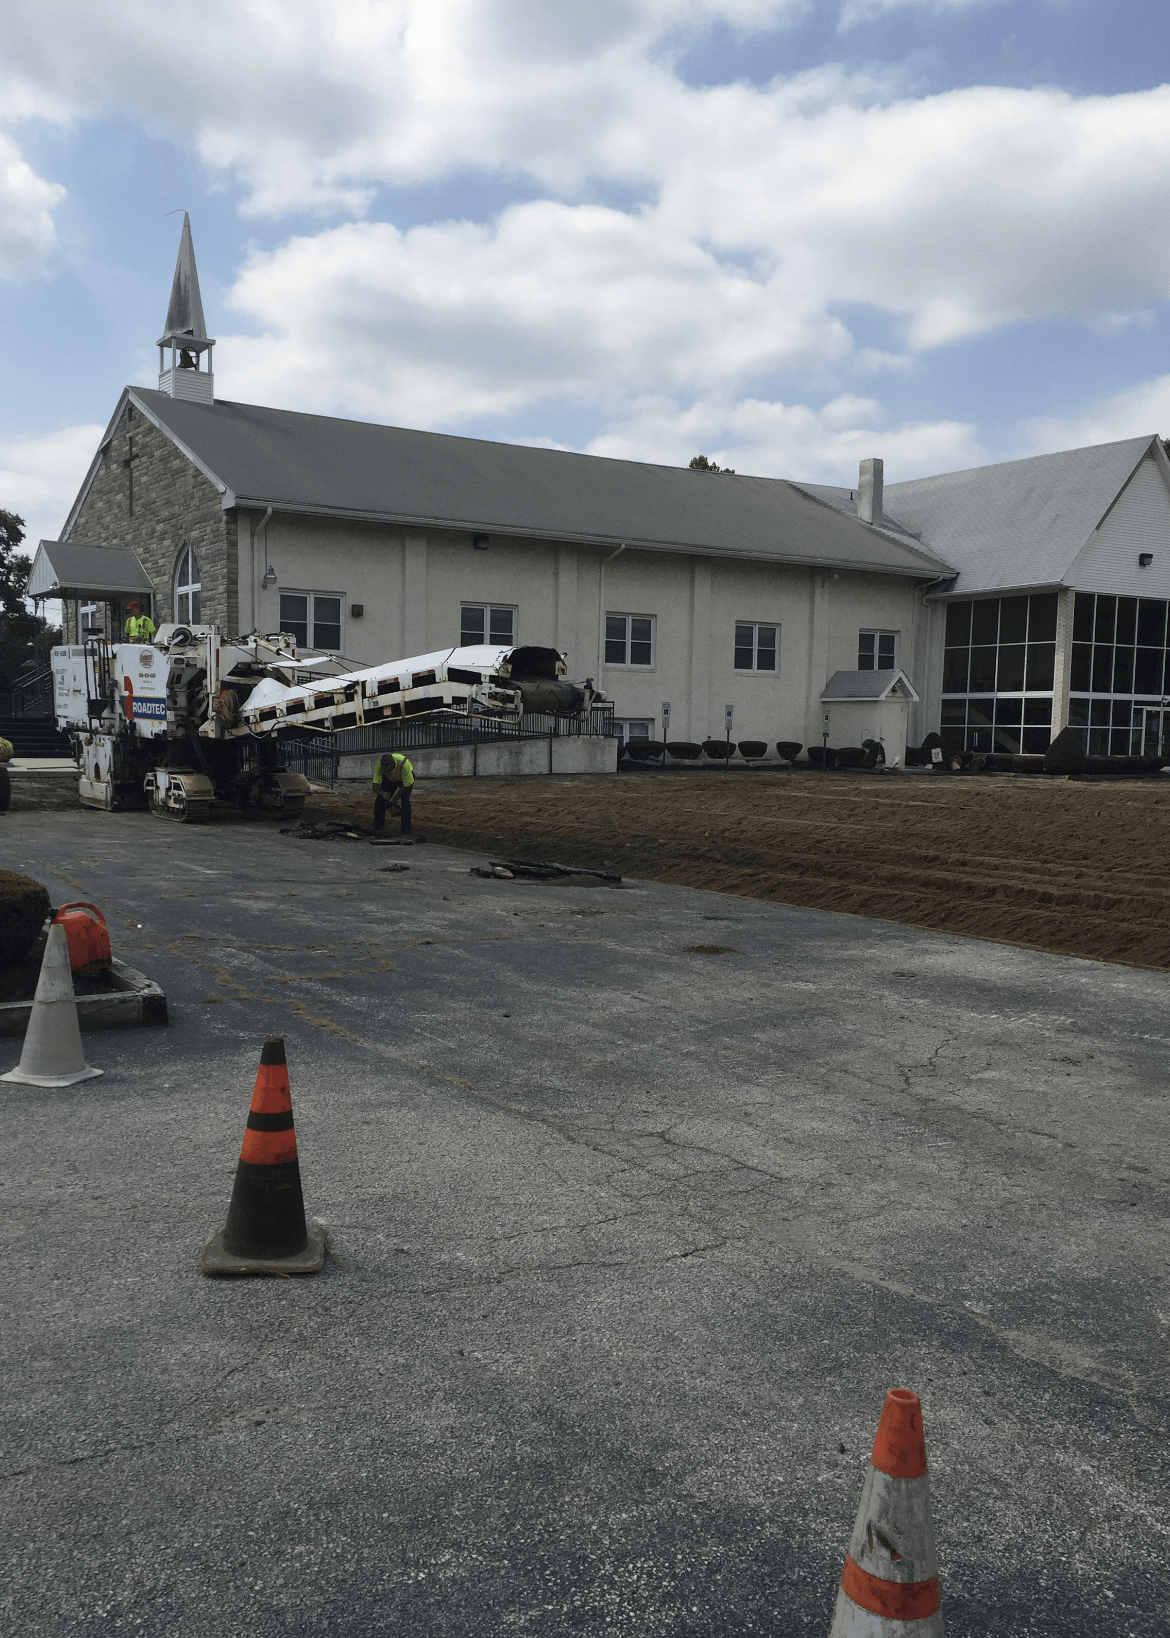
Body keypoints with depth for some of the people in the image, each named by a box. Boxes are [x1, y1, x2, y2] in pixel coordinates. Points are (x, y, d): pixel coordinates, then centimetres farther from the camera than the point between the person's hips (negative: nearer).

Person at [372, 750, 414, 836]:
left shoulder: (404, 765, -42)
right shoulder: (378, 765, -34)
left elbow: (406, 786, -28)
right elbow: (375, 786, -28)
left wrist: (393, 801, -27)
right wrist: (383, 793, -51)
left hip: (406, 777, -3)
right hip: (389, 779, 3)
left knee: (405, 802, -22)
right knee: (379, 800, -8)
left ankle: (406, 831, -16)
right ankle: (378, 827, 10)